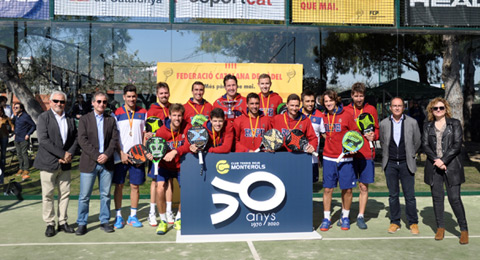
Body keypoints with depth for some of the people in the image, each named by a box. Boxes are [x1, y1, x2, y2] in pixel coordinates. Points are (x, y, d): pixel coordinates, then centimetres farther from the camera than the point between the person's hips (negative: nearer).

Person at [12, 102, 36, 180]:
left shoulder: (26, 116, -10)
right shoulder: (15, 117, 11)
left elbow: (34, 126, -8)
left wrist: (28, 134, -13)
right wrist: (14, 132, 12)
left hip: (24, 139, -7)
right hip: (17, 139, 7)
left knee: (24, 154, -8)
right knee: (19, 154, 12)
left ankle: (26, 170, -4)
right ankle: (21, 169, 22)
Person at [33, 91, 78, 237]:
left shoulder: (70, 118, 10)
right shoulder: (44, 117, -4)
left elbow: (75, 138, 10)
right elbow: (43, 140, -14)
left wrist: (69, 154, -7)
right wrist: (62, 154, -17)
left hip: (65, 164, 4)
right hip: (48, 162, -4)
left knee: (65, 193, 8)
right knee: (48, 195, 3)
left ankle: (62, 222, 19)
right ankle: (50, 224, 14)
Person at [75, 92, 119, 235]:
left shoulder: (111, 120, 11)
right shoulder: (84, 119, 3)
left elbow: (114, 139, 4)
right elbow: (82, 140, -7)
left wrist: (107, 155, -12)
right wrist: (96, 156, -15)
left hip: (107, 163, 2)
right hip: (89, 163, -2)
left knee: (105, 194, 8)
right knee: (84, 196, 1)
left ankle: (104, 221, 19)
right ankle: (82, 224, 12)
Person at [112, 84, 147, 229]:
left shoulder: (143, 113, 7)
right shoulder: (117, 114, 1)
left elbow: (145, 134, 9)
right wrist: (121, 154, -9)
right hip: (120, 156, -1)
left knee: (135, 186, 5)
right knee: (118, 185, 3)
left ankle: (133, 216, 15)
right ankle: (118, 216, 14)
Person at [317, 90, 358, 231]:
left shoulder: (346, 115, -3)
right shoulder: (323, 117, 6)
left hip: (345, 158, -2)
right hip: (328, 158, 2)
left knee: (347, 189, 4)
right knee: (327, 188, 2)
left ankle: (345, 217, 22)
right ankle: (326, 218, 13)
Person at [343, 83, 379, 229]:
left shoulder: (371, 109, 6)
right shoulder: (345, 110, 4)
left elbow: (377, 129, 13)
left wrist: (374, 136, -8)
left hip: (366, 153, 0)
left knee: (363, 186, 4)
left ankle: (361, 217, 15)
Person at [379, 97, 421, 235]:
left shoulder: (412, 122, -1)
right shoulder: (384, 123, 2)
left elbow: (417, 142, 10)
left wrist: (410, 155, 12)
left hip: (406, 164, -1)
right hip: (390, 164, 1)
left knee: (410, 195, 0)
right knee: (393, 195, 7)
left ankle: (413, 223, 14)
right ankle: (394, 222, 18)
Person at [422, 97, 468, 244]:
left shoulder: (455, 124, 5)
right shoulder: (428, 126, 13)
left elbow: (457, 145, -4)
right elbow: (425, 145, 3)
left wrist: (444, 160, -14)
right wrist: (436, 160, -12)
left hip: (451, 166, -3)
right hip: (434, 166, 3)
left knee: (454, 198, -5)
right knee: (437, 197, 6)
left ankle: (464, 229, 8)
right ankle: (440, 227, 17)